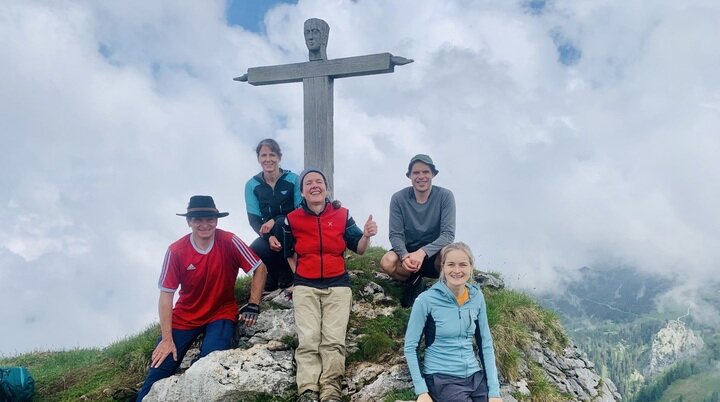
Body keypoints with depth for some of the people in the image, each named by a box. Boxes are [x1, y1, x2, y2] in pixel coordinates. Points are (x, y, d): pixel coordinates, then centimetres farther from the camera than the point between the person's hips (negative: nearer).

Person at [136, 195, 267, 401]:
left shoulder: (229, 242, -16)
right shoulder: (176, 251, -15)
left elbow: (259, 269, -7)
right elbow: (166, 295, -12)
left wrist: (253, 305, -14)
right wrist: (167, 339, -14)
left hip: (221, 314, -1)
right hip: (185, 317, 1)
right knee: (159, 371, -3)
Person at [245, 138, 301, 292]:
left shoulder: (293, 179, -4)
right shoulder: (252, 185, 1)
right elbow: (253, 219, -3)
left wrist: (275, 221, -20)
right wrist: (269, 237, -23)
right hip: (268, 235, 1)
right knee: (254, 251, -30)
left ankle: (285, 275, -2)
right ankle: (271, 276, 5)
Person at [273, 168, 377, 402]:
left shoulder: (342, 215, 2)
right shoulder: (292, 220, 2)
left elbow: (358, 249, 4)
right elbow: (288, 252, 17)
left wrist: (366, 236, -16)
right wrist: (298, 273, 9)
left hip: (338, 285, 0)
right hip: (305, 286, 0)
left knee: (334, 339, -13)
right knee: (308, 340, -12)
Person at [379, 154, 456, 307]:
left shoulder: (445, 196, -13)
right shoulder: (398, 198, -10)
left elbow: (448, 234, -19)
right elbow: (395, 235, -10)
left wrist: (422, 252, -33)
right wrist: (405, 256, -32)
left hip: (434, 254, -2)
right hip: (408, 252, 2)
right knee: (387, 262, -30)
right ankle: (414, 283, 4)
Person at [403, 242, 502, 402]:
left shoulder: (477, 297, 2)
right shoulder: (426, 300, -11)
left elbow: (486, 345, 6)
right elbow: (410, 347, -8)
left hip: (476, 378, 5)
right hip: (441, 381, -5)